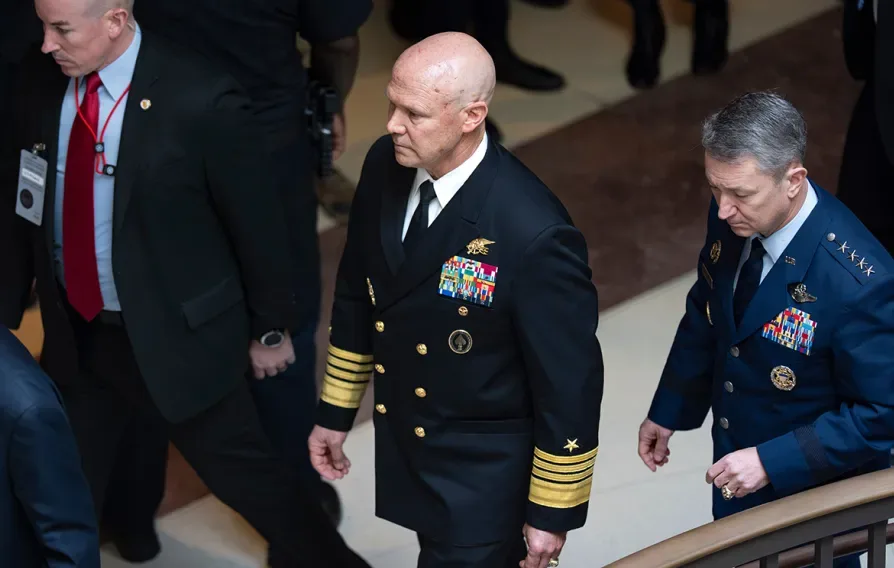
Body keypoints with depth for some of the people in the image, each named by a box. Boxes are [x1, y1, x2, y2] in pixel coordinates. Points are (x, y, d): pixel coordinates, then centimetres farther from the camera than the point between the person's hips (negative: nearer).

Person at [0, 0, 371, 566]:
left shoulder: (200, 102, -24)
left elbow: (258, 222, -12)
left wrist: (270, 328, -2)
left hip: (176, 338, -5)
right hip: (74, 334, 5)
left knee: (243, 473, 12)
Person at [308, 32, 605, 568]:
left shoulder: (534, 235, -31)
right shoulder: (386, 166, -11)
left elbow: (570, 383, -20)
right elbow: (358, 295, 6)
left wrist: (552, 512, -12)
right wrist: (336, 413, 14)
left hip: (485, 479, -7)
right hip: (404, 452, 7)